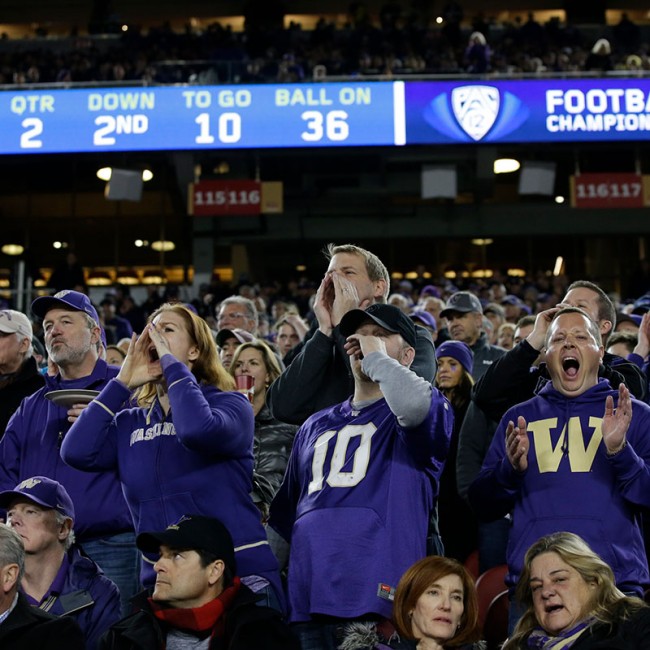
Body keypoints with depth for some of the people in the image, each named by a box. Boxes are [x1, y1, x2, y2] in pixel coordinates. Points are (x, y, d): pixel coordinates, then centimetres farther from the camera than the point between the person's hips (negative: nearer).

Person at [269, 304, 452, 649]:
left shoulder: (426, 411, 4)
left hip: (376, 599, -5)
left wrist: (376, 356, -5)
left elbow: (413, 403, -23)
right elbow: (284, 516, 25)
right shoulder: (315, 426, 22)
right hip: (305, 600, 5)